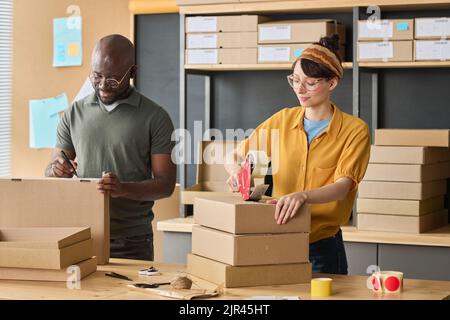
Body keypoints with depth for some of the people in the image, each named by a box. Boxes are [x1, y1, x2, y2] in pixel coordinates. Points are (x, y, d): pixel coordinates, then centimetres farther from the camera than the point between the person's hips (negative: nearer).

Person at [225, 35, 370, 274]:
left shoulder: (354, 130, -7)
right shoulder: (283, 120, 5)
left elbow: (342, 186, -20)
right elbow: (234, 156, 9)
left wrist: (303, 196, -39)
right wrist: (236, 170, -15)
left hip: (323, 247, -3)